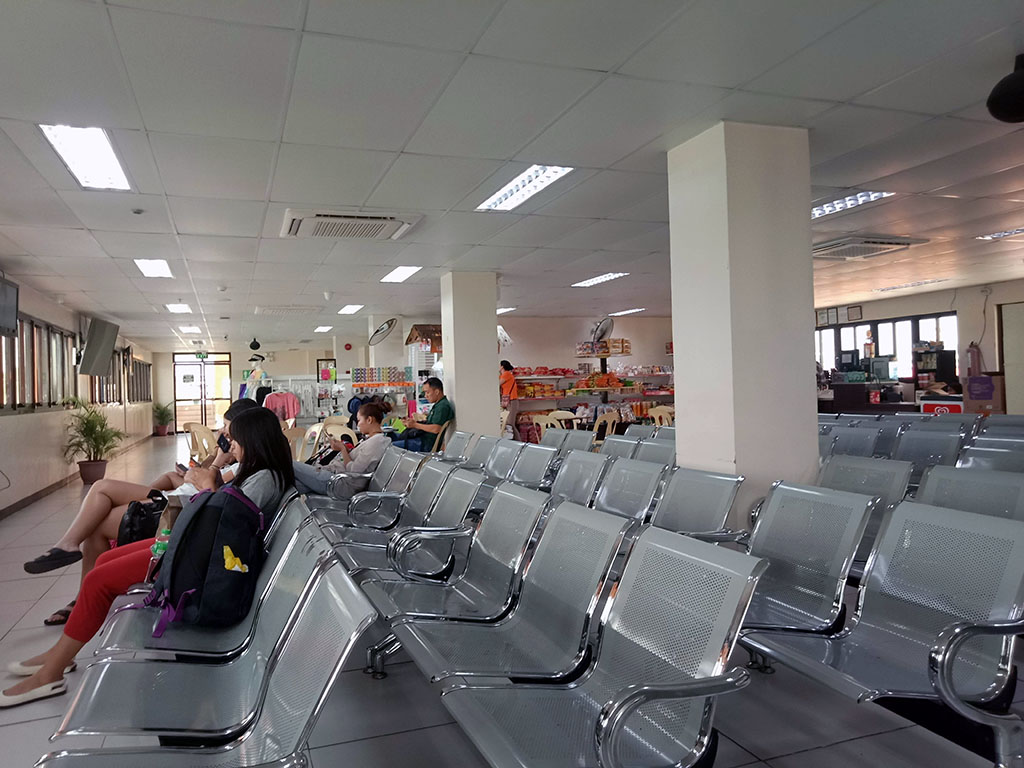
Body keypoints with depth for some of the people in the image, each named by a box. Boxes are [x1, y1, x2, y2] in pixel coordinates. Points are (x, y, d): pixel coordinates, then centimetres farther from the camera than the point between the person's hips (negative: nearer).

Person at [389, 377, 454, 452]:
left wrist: (415, 425, -14)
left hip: (427, 443, -11)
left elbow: (436, 429, -24)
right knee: (390, 435, 9)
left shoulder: (443, 406, -15)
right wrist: (412, 421, 7)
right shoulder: (437, 405, 19)